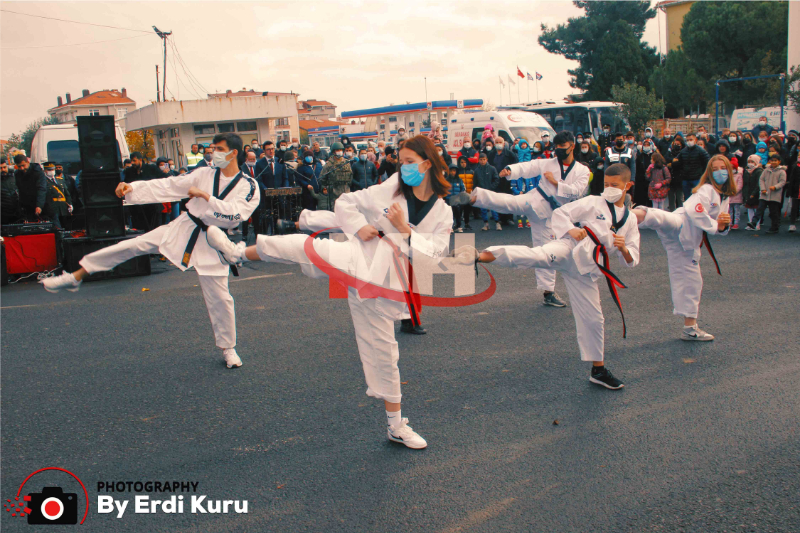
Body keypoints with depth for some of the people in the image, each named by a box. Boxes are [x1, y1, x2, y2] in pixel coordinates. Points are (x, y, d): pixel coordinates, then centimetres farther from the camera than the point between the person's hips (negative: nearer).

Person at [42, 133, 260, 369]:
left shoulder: (249, 186, -7)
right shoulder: (205, 174, 2)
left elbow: (236, 214, -21)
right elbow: (168, 186, 0)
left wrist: (205, 196, -21)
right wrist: (131, 188, -10)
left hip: (211, 242, -3)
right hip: (183, 228, 3)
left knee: (219, 298, -1)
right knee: (133, 245, -7)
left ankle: (228, 349, 18)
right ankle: (75, 277, 4)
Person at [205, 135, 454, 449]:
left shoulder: (442, 213, 3)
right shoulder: (389, 189, 3)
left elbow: (434, 253, -8)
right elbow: (346, 202, 11)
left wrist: (404, 230, -17)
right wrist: (358, 227, -6)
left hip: (383, 285, 0)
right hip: (360, 261, 0)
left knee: (382, 352, 6)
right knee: (306, 247, -25)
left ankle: (396, 426, 21)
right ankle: (239, 252, -5)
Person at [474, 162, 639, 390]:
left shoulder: (630, 221, 16)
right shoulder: (593, 202, 5)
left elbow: (632, 260, 17)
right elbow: (560, 212, 4)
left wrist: (624, 248, -6)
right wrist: (571, 229, -15)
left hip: (586, 268, 5)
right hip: (569, 249, -4)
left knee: (592, 318, 9)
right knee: (538, 256, -37)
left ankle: (598, 369, 26)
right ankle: (480, 256, -55)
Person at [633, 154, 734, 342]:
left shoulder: (724, 199, 24)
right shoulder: (706, 190, -2)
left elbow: (718, 227, 27)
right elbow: (693, 211, -19)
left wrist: (724, 225, 3)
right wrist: (715, 225, -10)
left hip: (690, 242, 8)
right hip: (681, 225, -8)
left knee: (692, 281, 12)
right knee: (661, 218, -43)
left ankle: (690, 327, 22)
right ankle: (634, 215, -78)